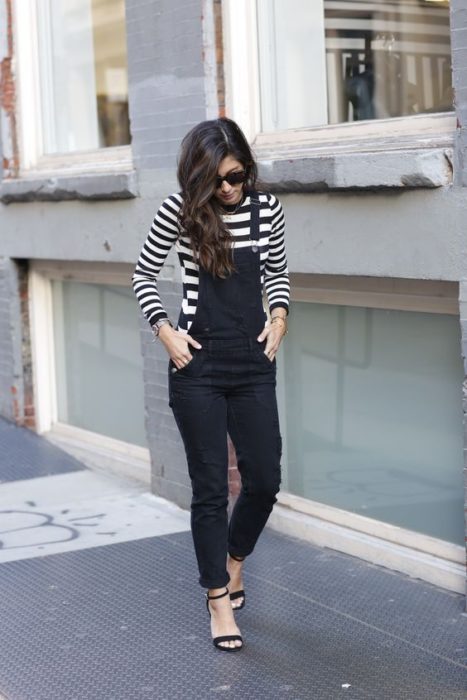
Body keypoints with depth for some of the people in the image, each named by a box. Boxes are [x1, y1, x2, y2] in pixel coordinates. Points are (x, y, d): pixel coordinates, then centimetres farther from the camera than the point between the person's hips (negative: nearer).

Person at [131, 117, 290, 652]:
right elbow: (143, 274, 4)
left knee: (264, 479, 6)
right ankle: (219, 597, 13)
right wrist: (164, 329, -7)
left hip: (254, 364, 3)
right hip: (197, 366, -3)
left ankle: (235, 556, 36)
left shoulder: (267, 208, 1)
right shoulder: (181, 211, -7)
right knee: (210, 486, 1)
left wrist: (279, 314, -1)